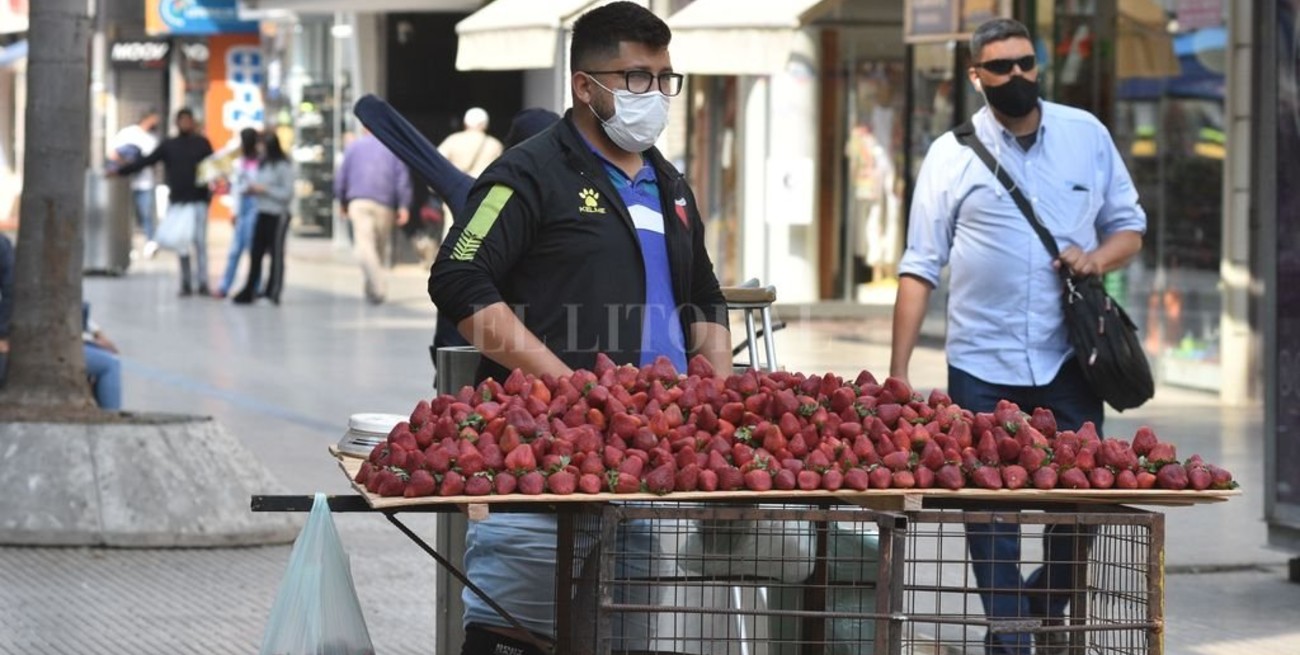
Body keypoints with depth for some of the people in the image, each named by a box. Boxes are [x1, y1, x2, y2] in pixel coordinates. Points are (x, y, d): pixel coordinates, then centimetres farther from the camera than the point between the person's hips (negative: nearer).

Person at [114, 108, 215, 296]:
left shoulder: (202, 143, 7)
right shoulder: (168, 146, 11)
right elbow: (146, 161, 10)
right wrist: (121, 171, 5)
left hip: (199, 201, -2)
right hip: (177, 202, 2)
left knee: (200, 242, -3)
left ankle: (202, 282, 1)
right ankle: (186, 283, 7)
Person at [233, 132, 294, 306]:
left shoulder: (283, 166, -10)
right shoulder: (262, 164, 10)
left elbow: (287, 193, -13)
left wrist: (264, 189, -15)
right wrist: (251, 190, -1)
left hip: (277, 215, -7)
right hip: (262, 214, 7)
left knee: (276, 253, 1)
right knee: (256, 253, 7)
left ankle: (272, 293, 7)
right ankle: (249, 291, 11)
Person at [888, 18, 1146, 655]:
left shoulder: (1087, 135, 7)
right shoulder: (953, 153, 1)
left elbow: (1128, 225, 16)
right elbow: (920, 267, 1)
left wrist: (1099, 257, -9)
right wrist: (898, 372, -5)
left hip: (1067, 359, 1)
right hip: (982, 364, -1)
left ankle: (1048, 602, 27)